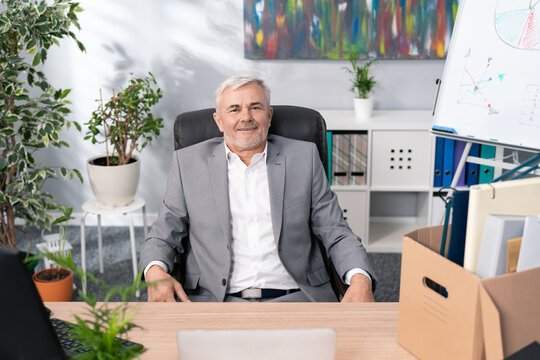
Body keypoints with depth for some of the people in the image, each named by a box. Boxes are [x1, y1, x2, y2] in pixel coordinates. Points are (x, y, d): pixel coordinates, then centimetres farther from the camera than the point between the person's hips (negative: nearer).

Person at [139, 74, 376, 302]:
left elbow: (336, 234, 10)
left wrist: (360, 279, -10)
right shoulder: (188, 162, 10)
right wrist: (155, 272, -11)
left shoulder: (304, 157, 11)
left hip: (294, 296, 0)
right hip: (214, 298, 1)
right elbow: (163, 237, 12)